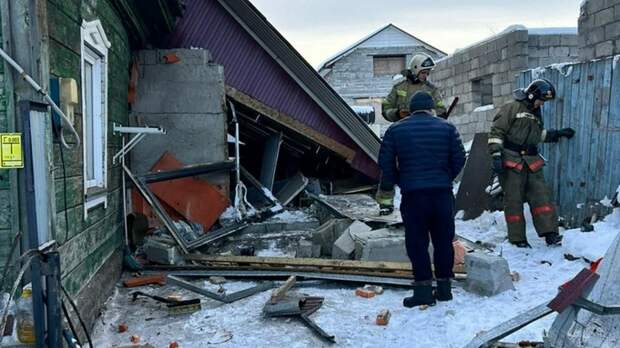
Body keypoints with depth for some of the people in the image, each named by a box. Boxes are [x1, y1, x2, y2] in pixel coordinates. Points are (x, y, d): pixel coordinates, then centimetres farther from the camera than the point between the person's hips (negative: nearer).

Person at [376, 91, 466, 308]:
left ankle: (423, 288, 2)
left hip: (412, 194, -2)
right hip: (443, 193, 2)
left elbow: (385, 162, 1)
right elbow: (459, 159, 4)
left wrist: (386, 189, 14)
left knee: (417, 242, 4)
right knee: (444, 240, 13)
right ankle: (444, 287, 20)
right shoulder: (447, 128, 5)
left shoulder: (395, 130, 3)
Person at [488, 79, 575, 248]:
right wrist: (496, 155, -18)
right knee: (514, 199, -2)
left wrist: (557, 134, 25)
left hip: (532, 162, 7)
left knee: (541, 194, -2)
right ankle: (517, 238, 5)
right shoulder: (511, 108, -5)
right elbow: (496, 132, -11)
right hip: (511, 161, -7)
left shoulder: (536, 113, 20)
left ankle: (549, 233, -1)